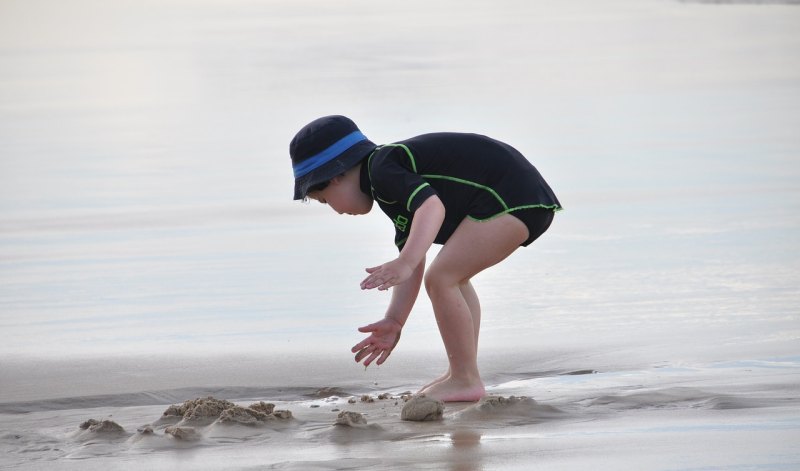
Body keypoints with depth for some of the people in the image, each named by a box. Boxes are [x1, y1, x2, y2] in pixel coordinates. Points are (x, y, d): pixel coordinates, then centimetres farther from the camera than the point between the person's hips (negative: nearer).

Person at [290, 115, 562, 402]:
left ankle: (466, 381, -5)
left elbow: (432, 206, -29)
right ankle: (462, 375, 25)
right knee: (454, 277, 24)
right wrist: (394, 321, 18)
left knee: (441, 278, -12)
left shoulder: (382, 170, -11)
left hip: (511, 199, -11)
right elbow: (413, 263, 21)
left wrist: (404, 264, -40)